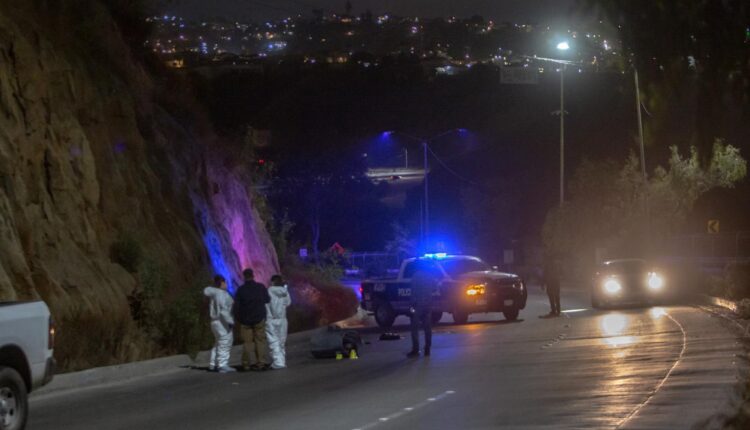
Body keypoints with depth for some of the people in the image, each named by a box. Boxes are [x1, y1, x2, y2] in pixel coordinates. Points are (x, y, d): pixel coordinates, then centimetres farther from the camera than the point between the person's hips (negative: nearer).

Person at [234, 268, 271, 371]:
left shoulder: (241, 290, -4)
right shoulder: (261, 287, -3)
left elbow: (236, 306, -4)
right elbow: (267, 300, 8)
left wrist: (237, 318, 8)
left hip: (245, 319, 1)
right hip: (259, 318, -1)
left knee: (247, 342, 6)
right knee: (260, 340, 3)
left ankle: (246, 364, 5)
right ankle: (261, 362, -4)